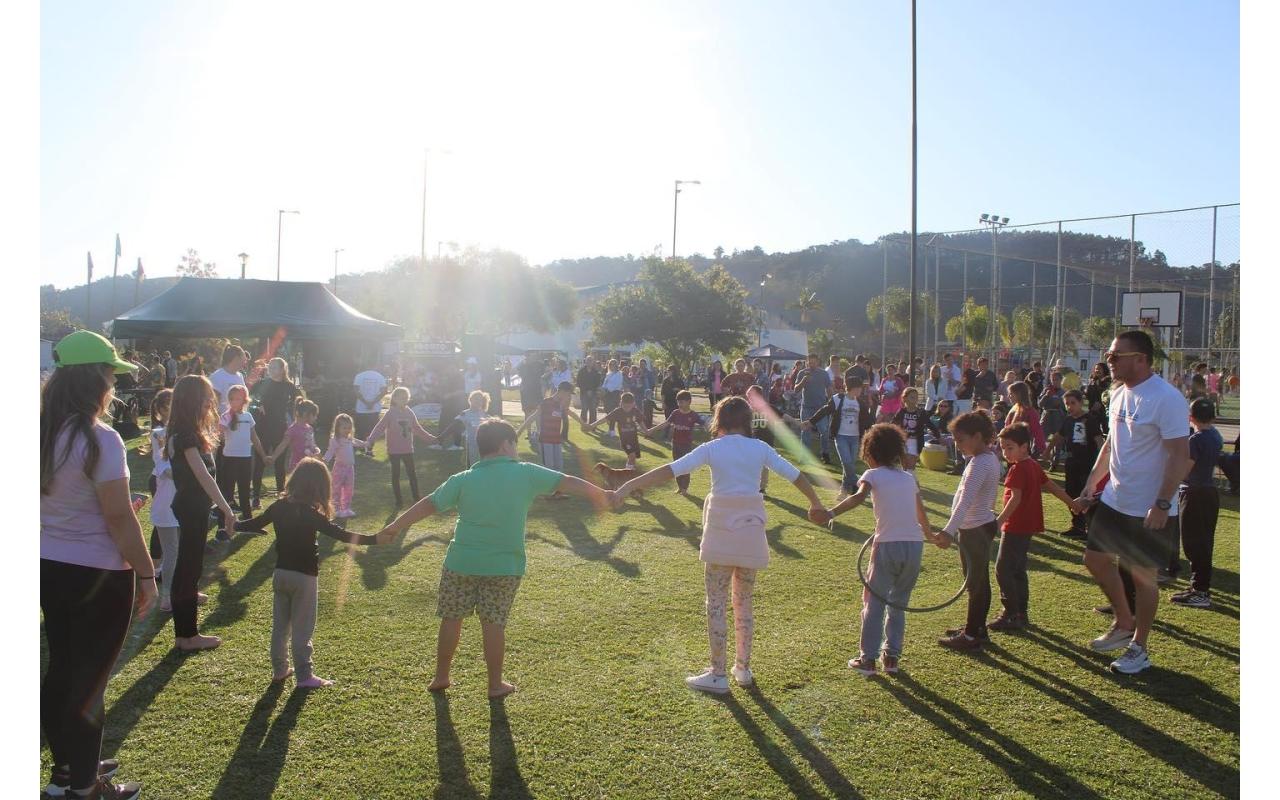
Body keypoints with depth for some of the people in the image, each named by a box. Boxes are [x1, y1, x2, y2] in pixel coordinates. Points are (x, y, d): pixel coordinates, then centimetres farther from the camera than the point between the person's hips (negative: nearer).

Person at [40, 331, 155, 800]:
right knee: (89, 678, 5)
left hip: (49, 567, 7)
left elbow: (48, 500, 12)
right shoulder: (100, 439, -20)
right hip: (98, 573, -7)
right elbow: (120, 519, -20)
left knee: (61, 669, 20)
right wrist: (146, 574, -12)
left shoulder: (41, 434, 3)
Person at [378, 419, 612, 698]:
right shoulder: (527, 473, -6)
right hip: (504, 567, -1)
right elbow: (569, 483, -1)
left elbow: (429, 504, 0)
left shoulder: (463, 480, -3)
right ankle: (495, 685, 17)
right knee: (494, 623, 8)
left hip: (461, 563, 1)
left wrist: (396, 526, 12)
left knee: (451, 619, 15)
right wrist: (602, 496, 11)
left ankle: (441, 677, 27)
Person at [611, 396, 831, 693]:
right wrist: (816, 504, 24)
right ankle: (743, 668, 26)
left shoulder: (711, 449, -6)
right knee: (744, 602, 18)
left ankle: (717, 675, 10)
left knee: (716, 604, 6)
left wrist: (629, 486, -14)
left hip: (721, 532, -3)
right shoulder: (760, 448, 3)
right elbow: (795, 475, 8)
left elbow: (670, 470, -13)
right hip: (751, 531, 3)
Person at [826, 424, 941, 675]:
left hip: (888, 546, -4)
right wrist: (930, 534, 47)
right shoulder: (908, 477, 16)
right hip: (915, 545, 4)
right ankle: (891, 656, 20)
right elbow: (921, 513, 27)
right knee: (898, 603, 18)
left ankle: (868, 659, 9)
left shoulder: (873, 475, 1)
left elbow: (859, 497, -21)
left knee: (874, 602, 7)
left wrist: (830, 513, -31)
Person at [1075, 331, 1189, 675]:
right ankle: (1124, 624, 34)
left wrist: (1162, 504, -26)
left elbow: (1180, 456, -22)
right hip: (1114, 501, 8)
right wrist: (1089, 487, 17)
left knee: (1143, 576, 5)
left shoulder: (1166, 399, -20)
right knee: (1095, 558, 14)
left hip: (1149, 510, -8)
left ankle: (1138, 649, 22)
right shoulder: (1119, 394, 6)